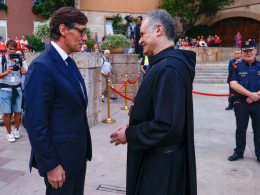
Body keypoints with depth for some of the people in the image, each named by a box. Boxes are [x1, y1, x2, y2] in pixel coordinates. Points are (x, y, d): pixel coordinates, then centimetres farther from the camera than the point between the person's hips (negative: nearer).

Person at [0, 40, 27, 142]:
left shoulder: (21, 60, 2)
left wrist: (24, 72, -21)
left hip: (17, 88, 1)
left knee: (17, 111, 7)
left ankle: (16, 129, 28)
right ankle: (9, 132, 16)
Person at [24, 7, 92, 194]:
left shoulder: (69, 62, 8)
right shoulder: (42, 67, -19)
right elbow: (36, 124, -20)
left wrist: (85, 149, 13)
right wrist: (50, 166, -16)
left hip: (78, 153, 8)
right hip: (60, 157, -8)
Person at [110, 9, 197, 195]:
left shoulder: (168, 69, -25)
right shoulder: (166, 63, 8)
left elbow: (167, 125, -29)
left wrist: (129, 134, -16)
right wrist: (132, 127, 5)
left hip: (161, 163, -9)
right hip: (160, 156, 9)